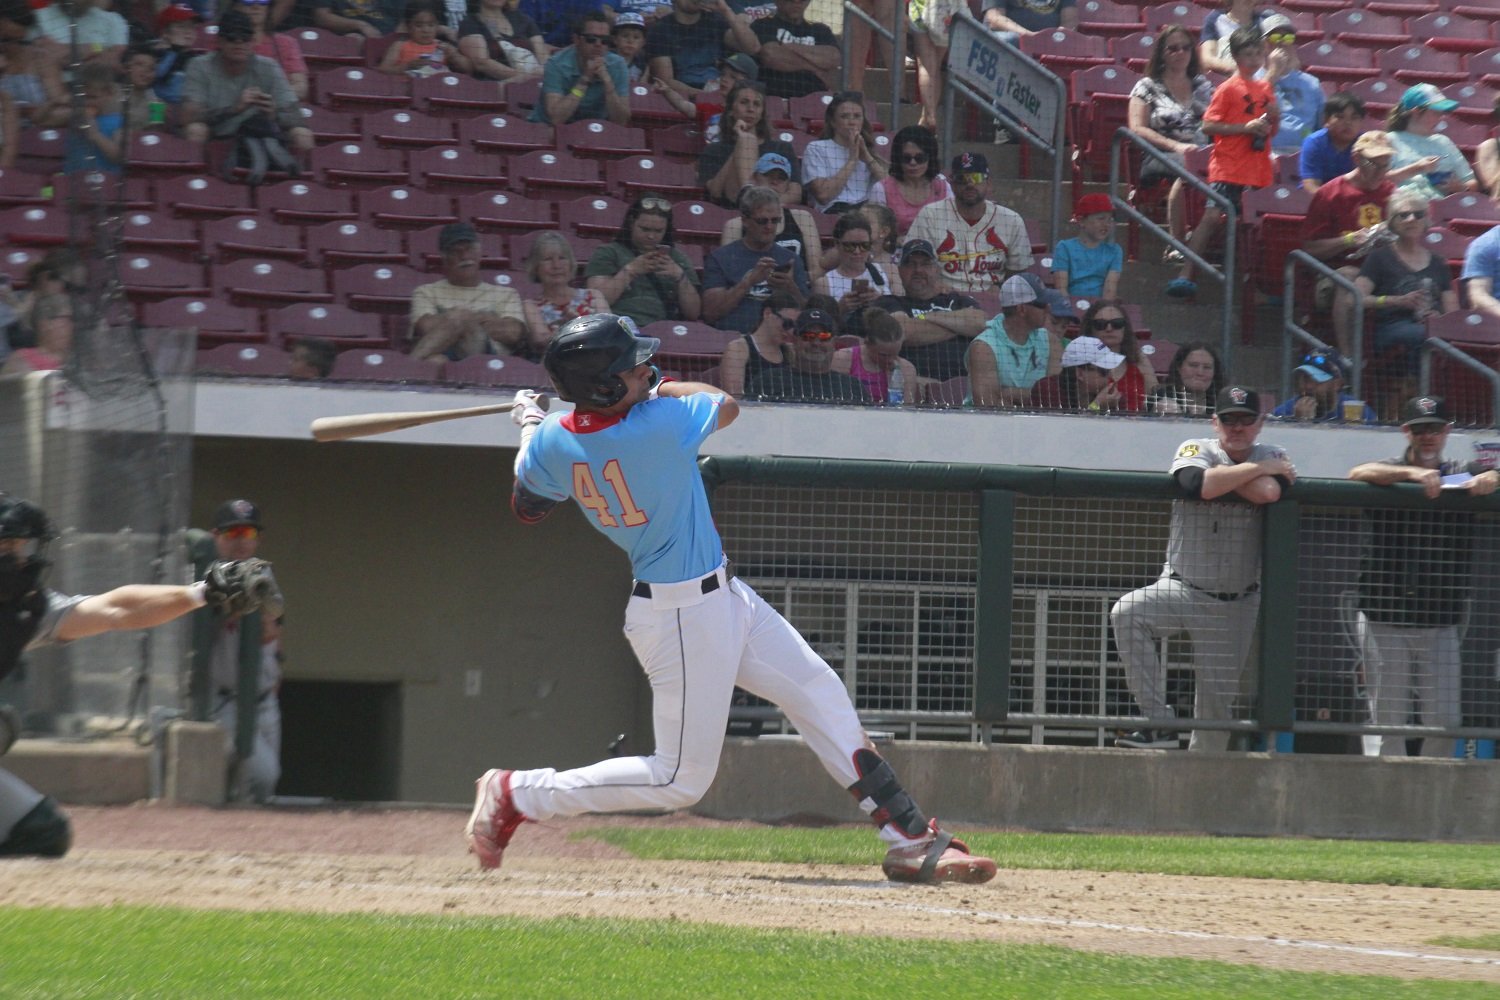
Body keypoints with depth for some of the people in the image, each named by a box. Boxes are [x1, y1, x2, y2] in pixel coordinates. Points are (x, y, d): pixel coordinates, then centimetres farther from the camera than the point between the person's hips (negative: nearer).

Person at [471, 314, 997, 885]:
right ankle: (515, 795, 6)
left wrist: (530, 428, 27)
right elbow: (727, 405, -6)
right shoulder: (660, 424, -27)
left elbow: (527, 507, 13)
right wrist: (658, 389, 9)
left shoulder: (552, 440, -7)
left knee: (821, 696, 13)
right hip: (685, 617, -9)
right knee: (681, 779, 1)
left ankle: (912, 843, 16)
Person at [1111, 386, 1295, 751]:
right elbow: (1197, 484, -26)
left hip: (1236, 606, 1)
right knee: (1126, 613, -30)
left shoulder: (1273, 458, 3)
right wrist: (1256, 469, -17)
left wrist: (1223, 473, -12)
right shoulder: (1196, 450, -2)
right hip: (1183, 589, -1)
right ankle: (1158, 724, -29)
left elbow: (1269, 493, -22)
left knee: (1217, 699, 4)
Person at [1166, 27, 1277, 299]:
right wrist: (1244, 128, -16)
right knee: (1212, 216, -14)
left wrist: (1273, 119, 2)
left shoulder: (1266, 89, 16)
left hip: (1258, 171, 6)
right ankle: (1185, 274, -17)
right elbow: (1208, 126, -9)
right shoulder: (1228, 89, -2)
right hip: (1228, 167, -6)